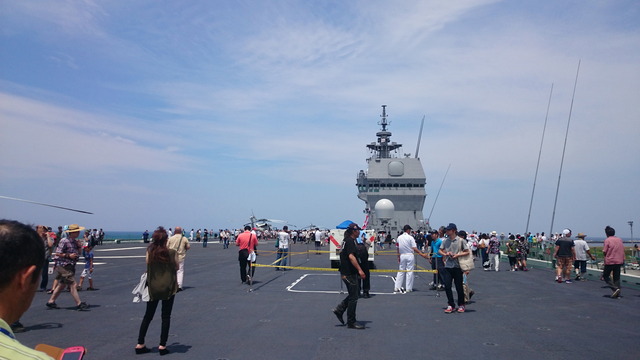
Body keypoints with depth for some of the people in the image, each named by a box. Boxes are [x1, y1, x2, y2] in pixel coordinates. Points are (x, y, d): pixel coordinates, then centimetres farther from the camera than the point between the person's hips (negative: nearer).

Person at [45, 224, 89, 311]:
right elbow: (57, 253, -15)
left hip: (70, 266, 9)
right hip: (63, 266, -9)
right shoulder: (64, 241, -13)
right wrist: (68, 255, -22)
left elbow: (78, 253, 18)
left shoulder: (75, 241, 13)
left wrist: (79, 246, 0)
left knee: (62, 284, 15)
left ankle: (51, 301, 25)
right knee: (72, 284, -9)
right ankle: (79, 304, -8)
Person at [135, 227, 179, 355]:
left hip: (152, 287, 3)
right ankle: (162, 346, 9)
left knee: (148, 316, 16)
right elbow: (177, 267, 0)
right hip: (168, 287, -3)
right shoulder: (172, 253, -13)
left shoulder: (150, 251, -7)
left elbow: (148, 265, 2)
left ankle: (140, 344, 19)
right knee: (166, 317, 8)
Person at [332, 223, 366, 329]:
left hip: (345, 272, 10)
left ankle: (339, 310, 18)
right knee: (353, 297, -2)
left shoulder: (346, 241, 15)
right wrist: (359, 270, -30)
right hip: (349, 273, -10)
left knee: (356, 292, 19)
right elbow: (351, 257, -27)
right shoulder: (350, 241, -16)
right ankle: (351, 322, 6)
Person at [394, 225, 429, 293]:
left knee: (401, 271, 11)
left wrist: (398, 257, 18)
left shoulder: (399, 238, 5)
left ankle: (397, 287, 10)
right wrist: (422, 254, -13)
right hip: (409, 255, -5)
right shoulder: (410, 237, -10)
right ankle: (408, 288, 4)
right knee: (409, 272, 2)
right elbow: (414, 248, -14)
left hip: (402, 256, 5)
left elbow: (397, 248, 8)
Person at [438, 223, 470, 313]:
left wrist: (457, 255, -16)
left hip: (457, 266, -3)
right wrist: (445, 254, -6)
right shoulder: (445, 240, 7)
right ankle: (451, 305, 10)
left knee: (459, 287, 6)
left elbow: (467, 252, -5)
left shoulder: (460, 240, -5)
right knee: (447, 286, -2)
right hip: (447, 266, 4)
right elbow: (440, 250, 14)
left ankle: (461, 305, 23)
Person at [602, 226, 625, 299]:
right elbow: (623, 251, 10)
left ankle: (615, 288, -10)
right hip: (619, 261, 6)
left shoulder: (607, 240, -10)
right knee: (617, 277, 11)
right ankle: (617, 294, 11)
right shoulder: (620, 239, 7)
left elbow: (604, 251, -13)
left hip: (610, 261, -6)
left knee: (605, 276, 7)